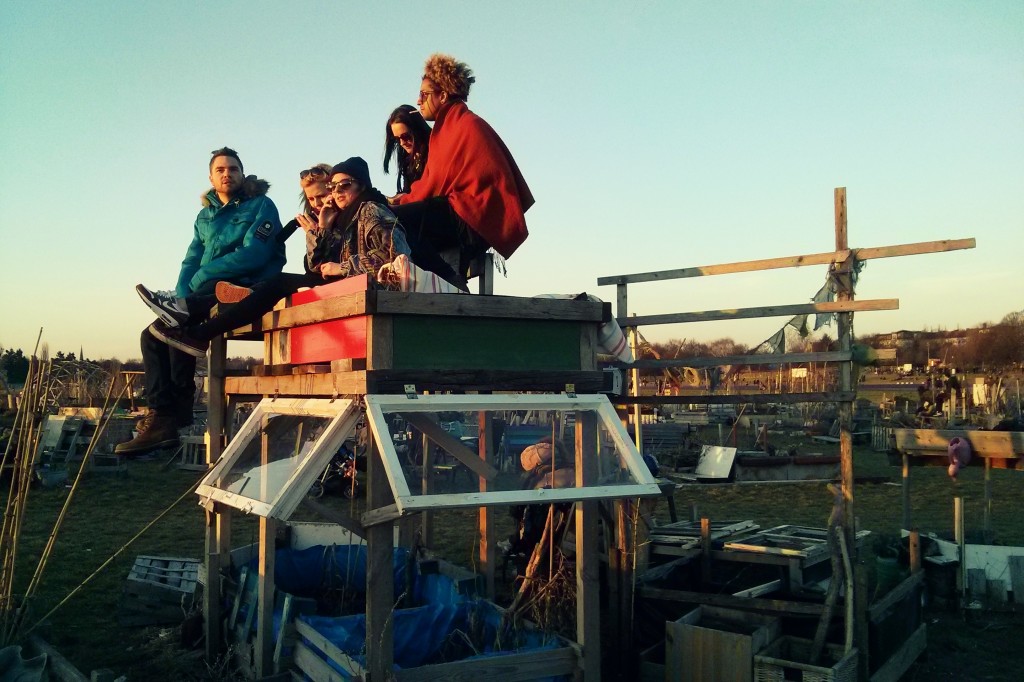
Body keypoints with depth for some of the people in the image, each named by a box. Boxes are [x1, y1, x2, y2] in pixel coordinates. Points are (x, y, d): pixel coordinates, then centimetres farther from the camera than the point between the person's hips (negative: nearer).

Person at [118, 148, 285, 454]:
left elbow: (254, 254, -16)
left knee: (176, 328, -26)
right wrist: (181, 296, -6)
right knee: (153, 334, -5)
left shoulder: (260, 206, -2)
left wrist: (203, 275, -15)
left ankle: (178, 412, -16)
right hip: (207, 296, 8)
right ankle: (160, 419, -10)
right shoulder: (205, 216, 19)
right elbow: (191, 262, 14)